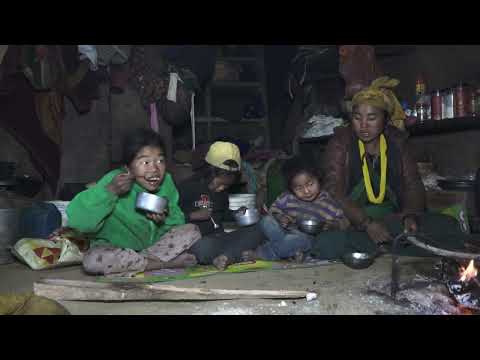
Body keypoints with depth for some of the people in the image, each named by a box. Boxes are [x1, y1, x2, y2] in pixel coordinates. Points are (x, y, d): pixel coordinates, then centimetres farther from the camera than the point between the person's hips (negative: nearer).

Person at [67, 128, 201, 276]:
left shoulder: (166, 181, -9)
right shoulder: (114, 180, -20)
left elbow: (179, 225, 0)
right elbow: (76, 220, -28)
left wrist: (166, 219, -22)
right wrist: (109, 191, -36)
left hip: (154, 245, 3)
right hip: (115, 248, -3)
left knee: (192, 231, -13)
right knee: (92, 260, -33)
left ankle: (130, 263, -16)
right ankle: (171, 261, -23)